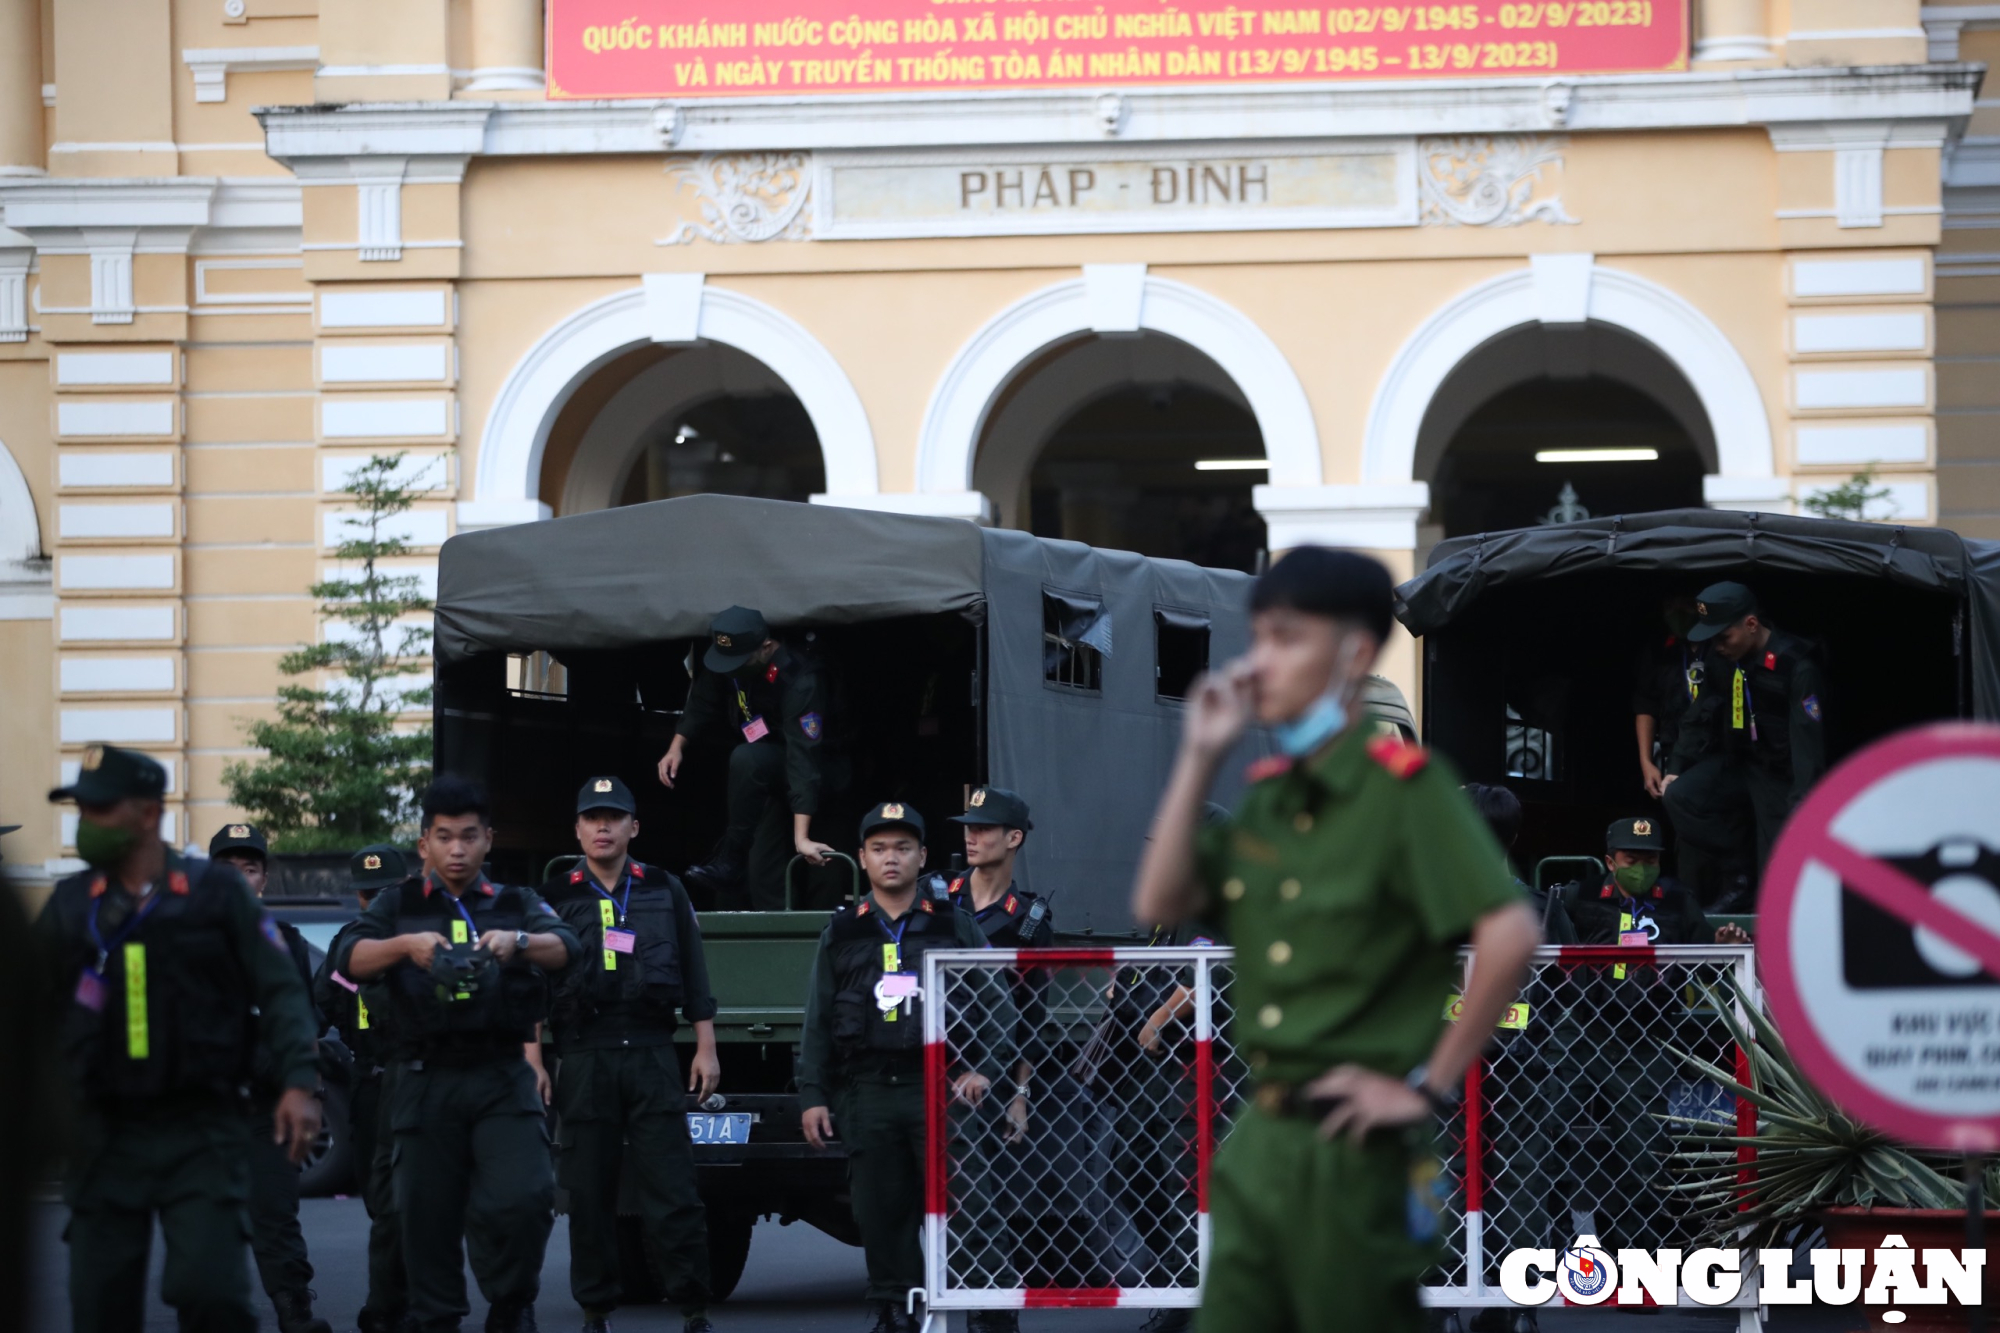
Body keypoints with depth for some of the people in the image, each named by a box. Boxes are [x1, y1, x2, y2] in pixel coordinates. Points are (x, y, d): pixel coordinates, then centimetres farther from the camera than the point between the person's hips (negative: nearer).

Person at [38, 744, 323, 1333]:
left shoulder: (215, 892, 0)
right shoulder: (68, 905, 8)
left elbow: (280, 991, -2)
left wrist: (299, 1083, -15)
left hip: (202, 1131, -3)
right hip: (105, 1133, 3)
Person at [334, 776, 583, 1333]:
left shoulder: (517, 905, 15)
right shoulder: (398, 906, 13)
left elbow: (565, 948, -4)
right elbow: (351, 961, -4)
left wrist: (519, 942, -26)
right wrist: (406, 945, -24)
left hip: (503, 1079, 0)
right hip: (428, 1080, 1)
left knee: (524, 1198, -17)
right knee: (429, 1217, 0)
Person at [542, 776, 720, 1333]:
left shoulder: (664, 892, 11)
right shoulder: (555, 898, 8)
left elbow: (694, 975, 12)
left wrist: (705, 1047, 6)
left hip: (652, 1053, 0)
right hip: (584, 1058, 0)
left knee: (672, 1189, -5)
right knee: (589, 1193, 2)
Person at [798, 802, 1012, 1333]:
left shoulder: (955, 926, 9)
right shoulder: (842, 933, 13)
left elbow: (995, 1001, 9)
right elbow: (818, 1023, 14)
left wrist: (985, 1068, -5)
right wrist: (813, 1096, 7)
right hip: (868, 1094, 2)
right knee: (881, 1214, 2)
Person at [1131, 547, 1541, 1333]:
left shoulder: (1403, 788, -12)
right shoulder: (1266, 796, 12)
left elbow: (1510, 935, -22)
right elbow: (1159, 905, 6)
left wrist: (1432, 1086, -17)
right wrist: (1199, 759, 1)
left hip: (1354, 1147, -8)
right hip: (1259, 1141, 8)